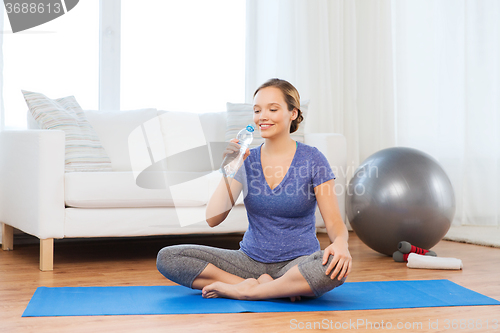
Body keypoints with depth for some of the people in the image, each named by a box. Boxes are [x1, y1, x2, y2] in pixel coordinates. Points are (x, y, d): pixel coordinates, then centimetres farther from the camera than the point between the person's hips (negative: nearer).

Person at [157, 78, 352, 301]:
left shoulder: (312, 159, -4)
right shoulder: (247, 159, 3)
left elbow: (334, 222, -6)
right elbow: (213, 219, -5)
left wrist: (340, 243, -29)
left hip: (297, 263, -3)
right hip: (251, 260, 3)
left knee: (335, 267, -38)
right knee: (167, 257, -14)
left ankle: (243, 291, -20)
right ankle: (262, 285, -17)